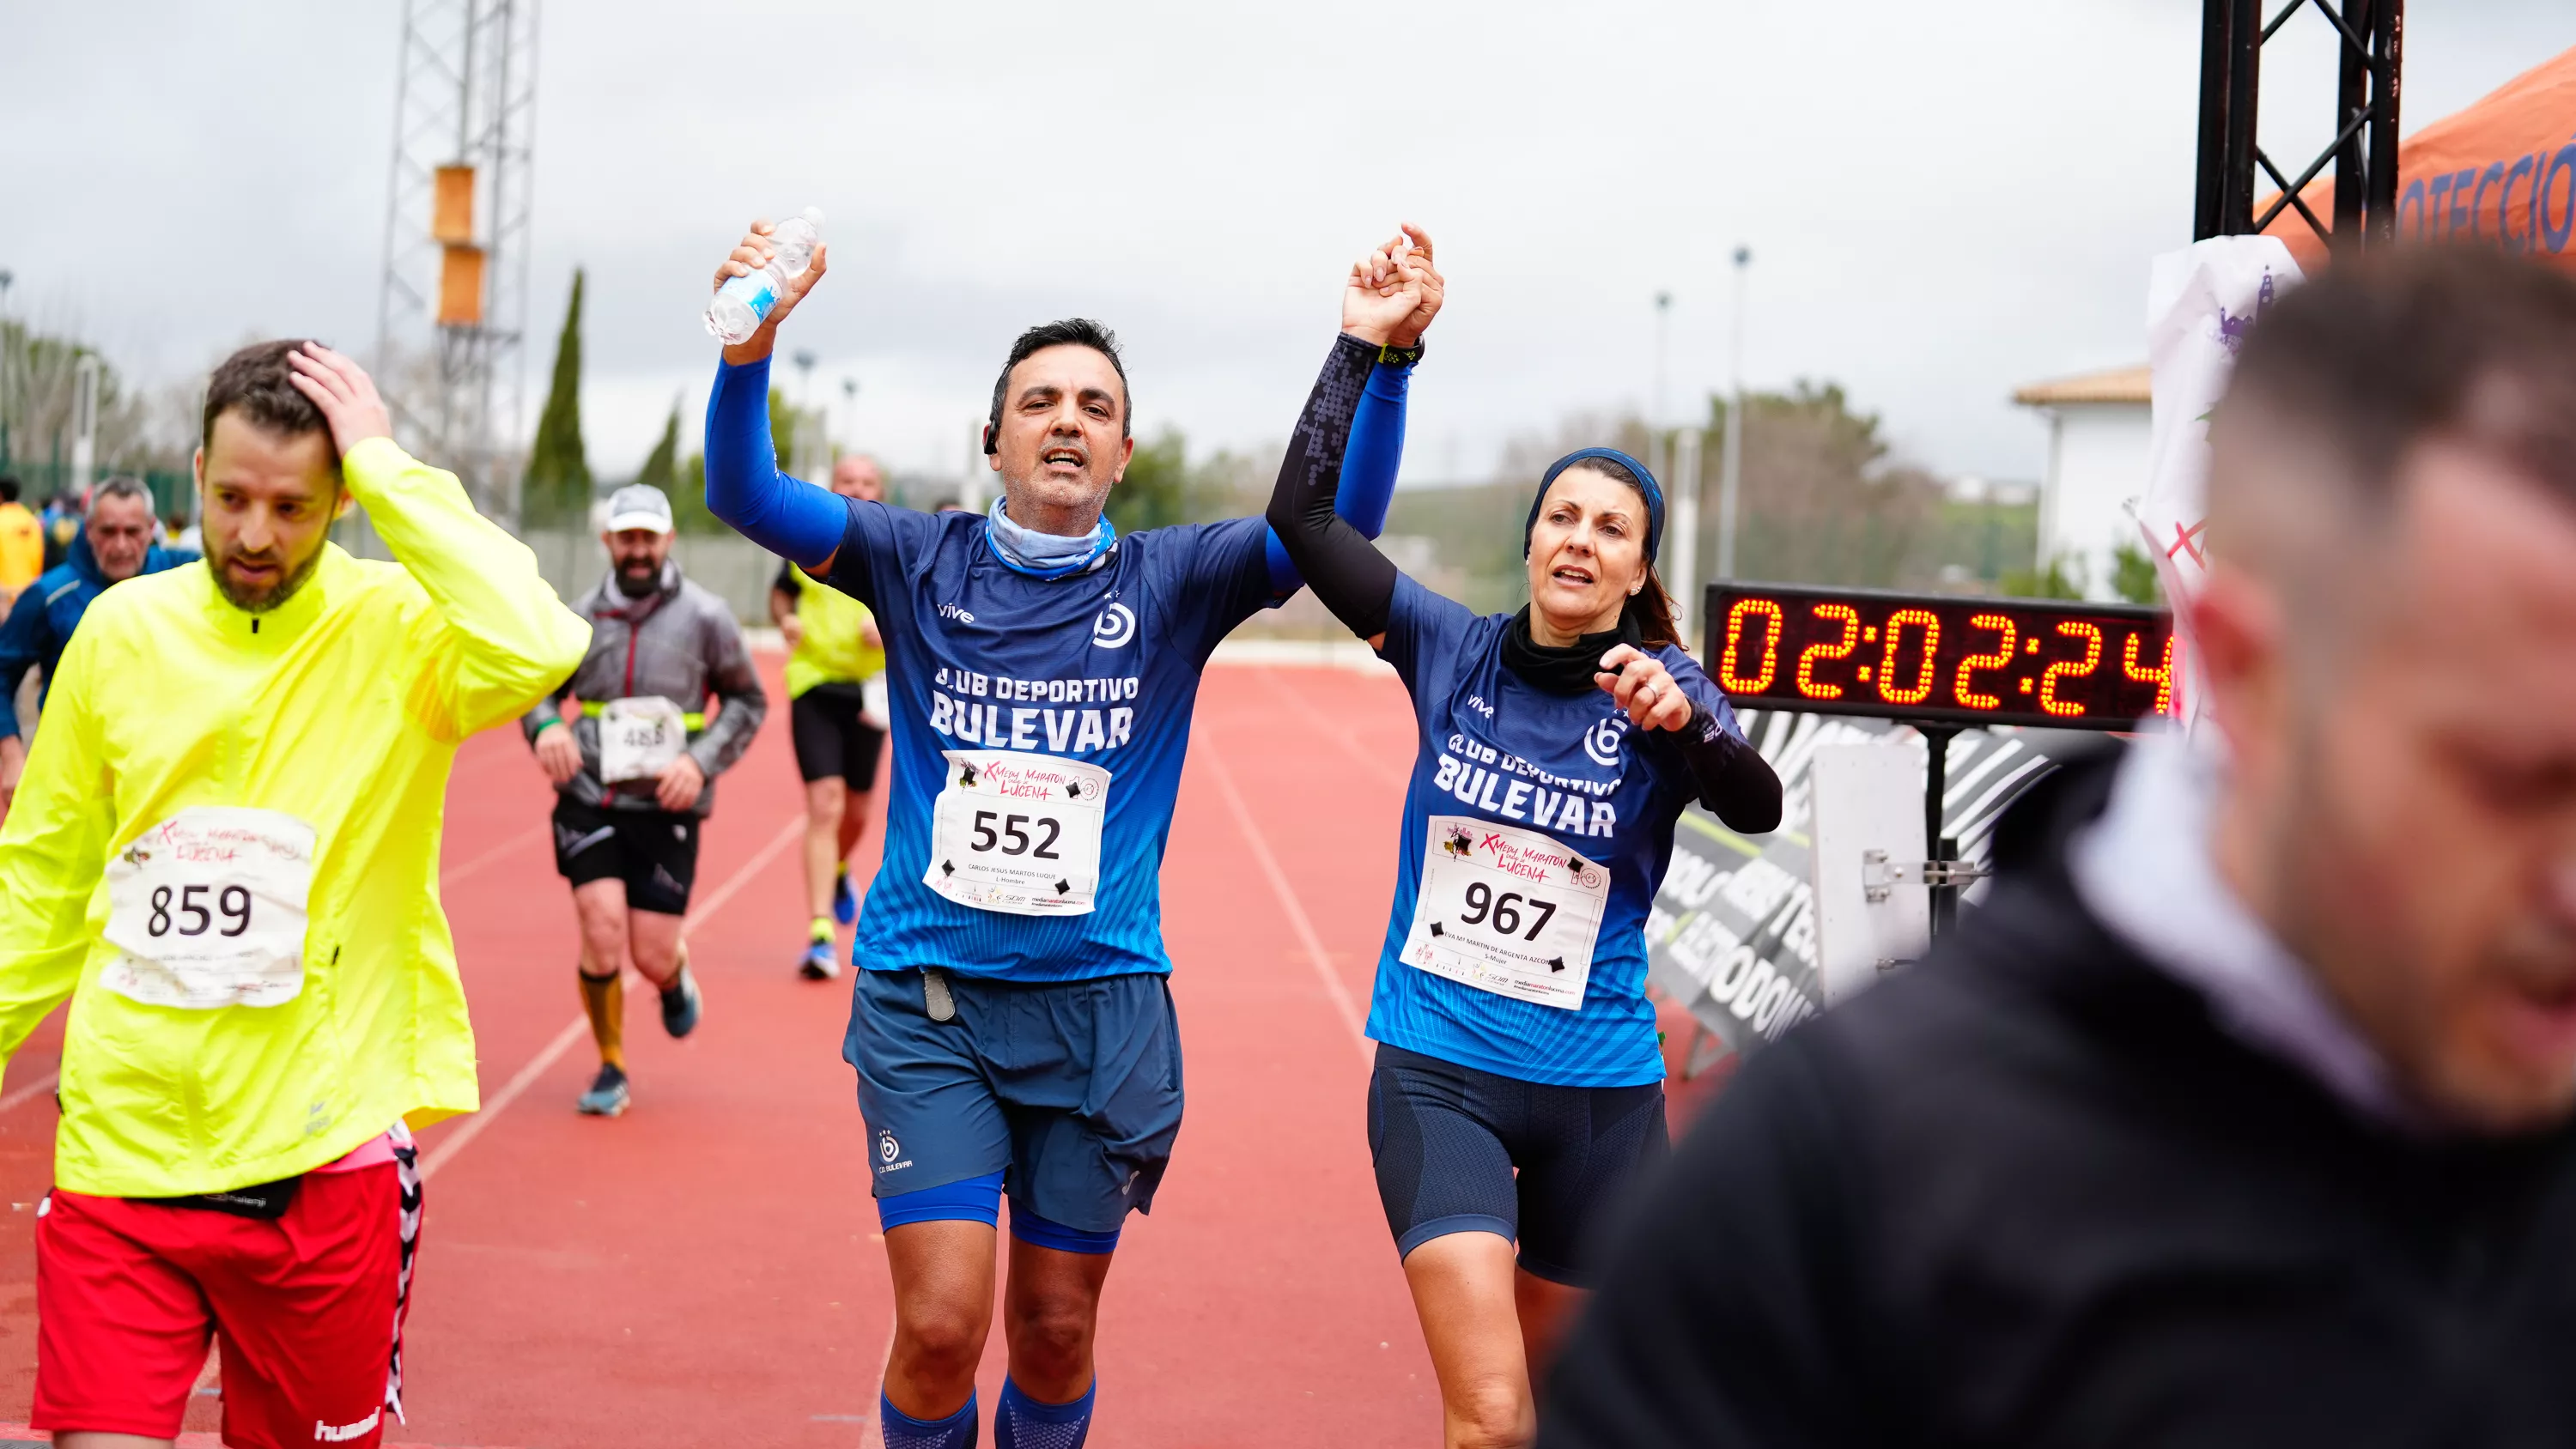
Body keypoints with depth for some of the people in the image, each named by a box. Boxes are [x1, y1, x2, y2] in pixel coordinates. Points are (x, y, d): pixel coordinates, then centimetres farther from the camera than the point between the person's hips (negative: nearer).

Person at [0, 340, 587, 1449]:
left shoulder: (396, 626, -7)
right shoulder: (121, 626, 4)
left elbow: (536, 651, -31)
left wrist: (390, 469, -22)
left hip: (320, 1159, -2)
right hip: (119, 1148, 2)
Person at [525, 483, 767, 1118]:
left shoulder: (705, 617, -3)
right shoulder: (582, 616, 2)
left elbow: (748, 701, 7)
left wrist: (702, 760, -8)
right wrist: (545, 725, -7)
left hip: (666, 809, -1)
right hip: (589, 801, 1)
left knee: (652, 956, -1)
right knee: (603, 932, -13)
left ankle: (676, 980, 39)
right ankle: (611, 1071, 8)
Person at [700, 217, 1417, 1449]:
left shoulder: (1170, 583, 3)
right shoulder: (920, 562, 2)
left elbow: (1340, 519, -8)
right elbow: (744, 496, -9)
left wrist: (1379, 360, -23)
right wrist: (749, 351, -27)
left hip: (1100, 1004, 1)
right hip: (926, 995, -1)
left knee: (1057, 1336, 10)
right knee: (940, 1325, -8)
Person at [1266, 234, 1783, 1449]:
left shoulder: (1661, 686, -5)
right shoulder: (1454, 651, -2)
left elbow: (1757, 807, -24)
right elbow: (1302, 517, -8)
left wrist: (1683, 723, -44)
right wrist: (1362, 344, -13)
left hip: (1599, 1091, 1)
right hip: (1436, 1072, -1)